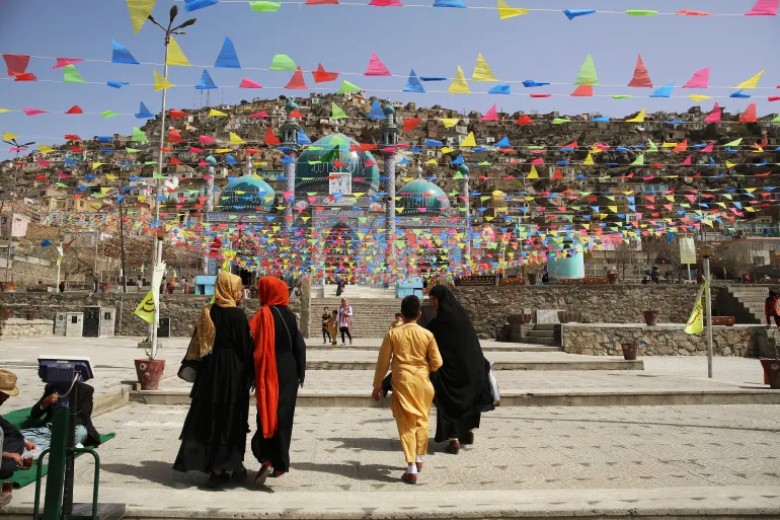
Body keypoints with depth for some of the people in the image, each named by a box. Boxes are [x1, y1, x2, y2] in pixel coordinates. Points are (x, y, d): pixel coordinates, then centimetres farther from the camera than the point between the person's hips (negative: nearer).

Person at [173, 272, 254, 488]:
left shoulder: (208, 313, 4)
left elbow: (198, 345, 8)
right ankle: (220, 469, 10)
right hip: (232, 371, -6)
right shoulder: (237, 315, -13)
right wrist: (250, 375, -2)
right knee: (228, 418, 4)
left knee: (209, 417, 12)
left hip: (210, 370, 6)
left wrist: (195, 369, 16)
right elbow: (246, 347, -12)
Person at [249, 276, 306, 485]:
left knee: (267, 413, 6)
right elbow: (300, 346, 5)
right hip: (289, 371, 4)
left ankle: (266, 459, -10)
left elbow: (252, 344, -13)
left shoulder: (263, 315, -11)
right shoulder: (290, 315, 2)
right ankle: (280, 463, 17)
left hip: (269, 372, -4)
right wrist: (300, 373, 12)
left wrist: (252, 374, -5)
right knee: (284, 414, 11)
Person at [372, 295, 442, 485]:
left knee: (406, 423, 3)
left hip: (402, 382, -1)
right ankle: (418, 458, 32)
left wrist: (377, 385, 8)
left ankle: (411, 468, 0)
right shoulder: (427, 334, -5)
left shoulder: (393, 333, -6)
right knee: (421, 420, 19)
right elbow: (437, 363, -3)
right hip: (422, 382, 1)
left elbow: (383, 361, -2)